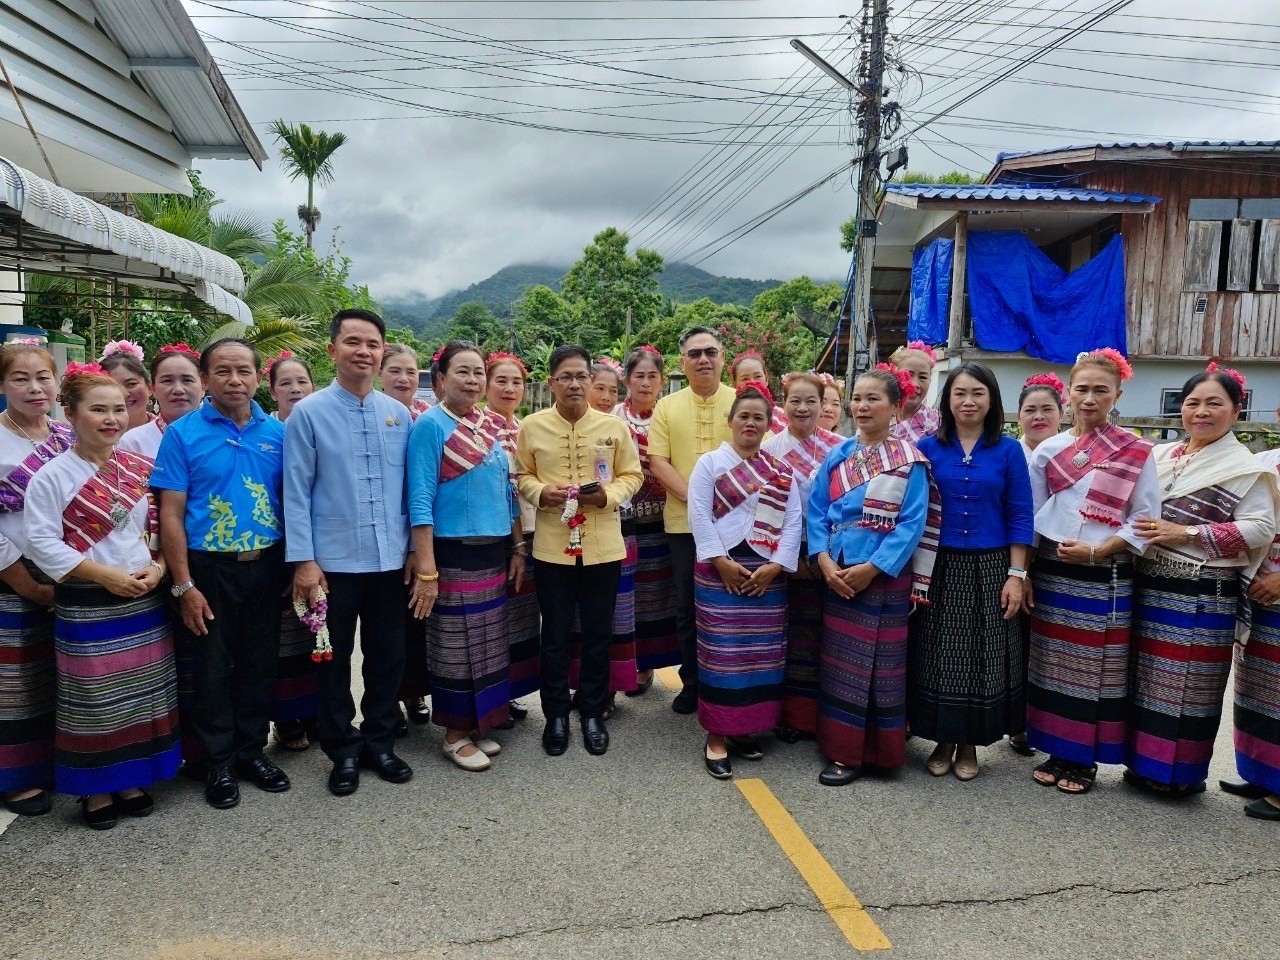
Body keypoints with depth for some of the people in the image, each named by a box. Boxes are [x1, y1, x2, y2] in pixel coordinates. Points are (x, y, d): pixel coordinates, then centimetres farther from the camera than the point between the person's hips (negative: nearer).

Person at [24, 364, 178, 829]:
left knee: (142, 695, 11)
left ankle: (132, 781, 28)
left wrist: (158, 568, -9)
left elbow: (163, 528, 9)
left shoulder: (142, 469, 5)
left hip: (145, 600, 4)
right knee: (94, 700, 5)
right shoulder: (53, 476, -8)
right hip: (86, 606, -4)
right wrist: (106, 575, -19)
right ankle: (95, 789, 22)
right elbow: (42, 541, -13)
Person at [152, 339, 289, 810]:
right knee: (213, 668, 8)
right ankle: (218, 762, 24)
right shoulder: (182, 433, -6)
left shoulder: (277, 433, 2)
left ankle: (251, 750, 29)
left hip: (266, 566, 3)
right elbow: (170, 515, -7)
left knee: (259, 664, 13)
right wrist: (184, 585, -11)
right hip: (209, 569, -3)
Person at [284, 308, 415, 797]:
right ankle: (343, 751, 28)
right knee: (334, 662, 11)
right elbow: (296, 491, -7)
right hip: (333, 562, -3)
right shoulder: (308, 413, -5)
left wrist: (414, 547, 6)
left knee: (388, 657, 13)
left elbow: (409, 486, 9)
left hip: (390, 560, 3)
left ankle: (379, 743, 31)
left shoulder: (398, 414, 5)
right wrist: (303, 560, -11)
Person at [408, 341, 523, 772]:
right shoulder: (430, 425, -9)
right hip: (454, 554, -6)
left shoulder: (491, 425, 10)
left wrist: (518, 547, 13)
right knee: (456, 647, 4)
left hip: (494, 553, 7)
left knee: (490, 644, 13)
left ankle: (478, 724, 28)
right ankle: (455, 734, 18)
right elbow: (419, 499, -14)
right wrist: (426, 567, -20)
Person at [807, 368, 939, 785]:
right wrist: (824, 561, -9)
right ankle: (838, 746, 24)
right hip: (836, 574, 5)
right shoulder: (837, 454, 7)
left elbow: (913, 524, -12)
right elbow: (816, 511, 5)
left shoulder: (909, 461, -6)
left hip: (883, 576, -5)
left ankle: (863, 753, 15)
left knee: (874, 662, 3)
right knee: (835, 661, 11)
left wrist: (872, 568, -18)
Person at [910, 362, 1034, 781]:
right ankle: (943, 740, 23)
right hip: (940, 569, 0)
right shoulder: (927, 448, 2)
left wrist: (1016, 574, -6)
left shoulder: (1009, 451, 1)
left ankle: (970, 744, 23)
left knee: (983, 656, 7)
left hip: (990, 570, 0)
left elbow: (1019, 517, 0)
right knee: (939, 655, 6)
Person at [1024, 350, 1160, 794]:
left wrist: (1096, 551, -15)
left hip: (1105, 578, -2)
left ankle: (1085, 759, 18)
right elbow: (1030, 514, 8)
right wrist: (1022, 570, 0)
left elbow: (1145, 520, -4)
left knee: (1095, 668, 4)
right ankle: (1057, 752, 22)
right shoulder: (1048, 450, 7)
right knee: (1053, 665, 8)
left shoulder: (1137, 452, -1)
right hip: (1051, 572, 3)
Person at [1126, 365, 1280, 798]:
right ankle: (1145, 762, 24)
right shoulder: (1160, 456, 11)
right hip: (1148, 588, 6)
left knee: (1188, 684, 3)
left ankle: (1180, 772, 17)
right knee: (1146, 679, 12)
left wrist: (1186, 534, -19)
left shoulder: (1245, 467, -5)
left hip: (1202, 598, -5)